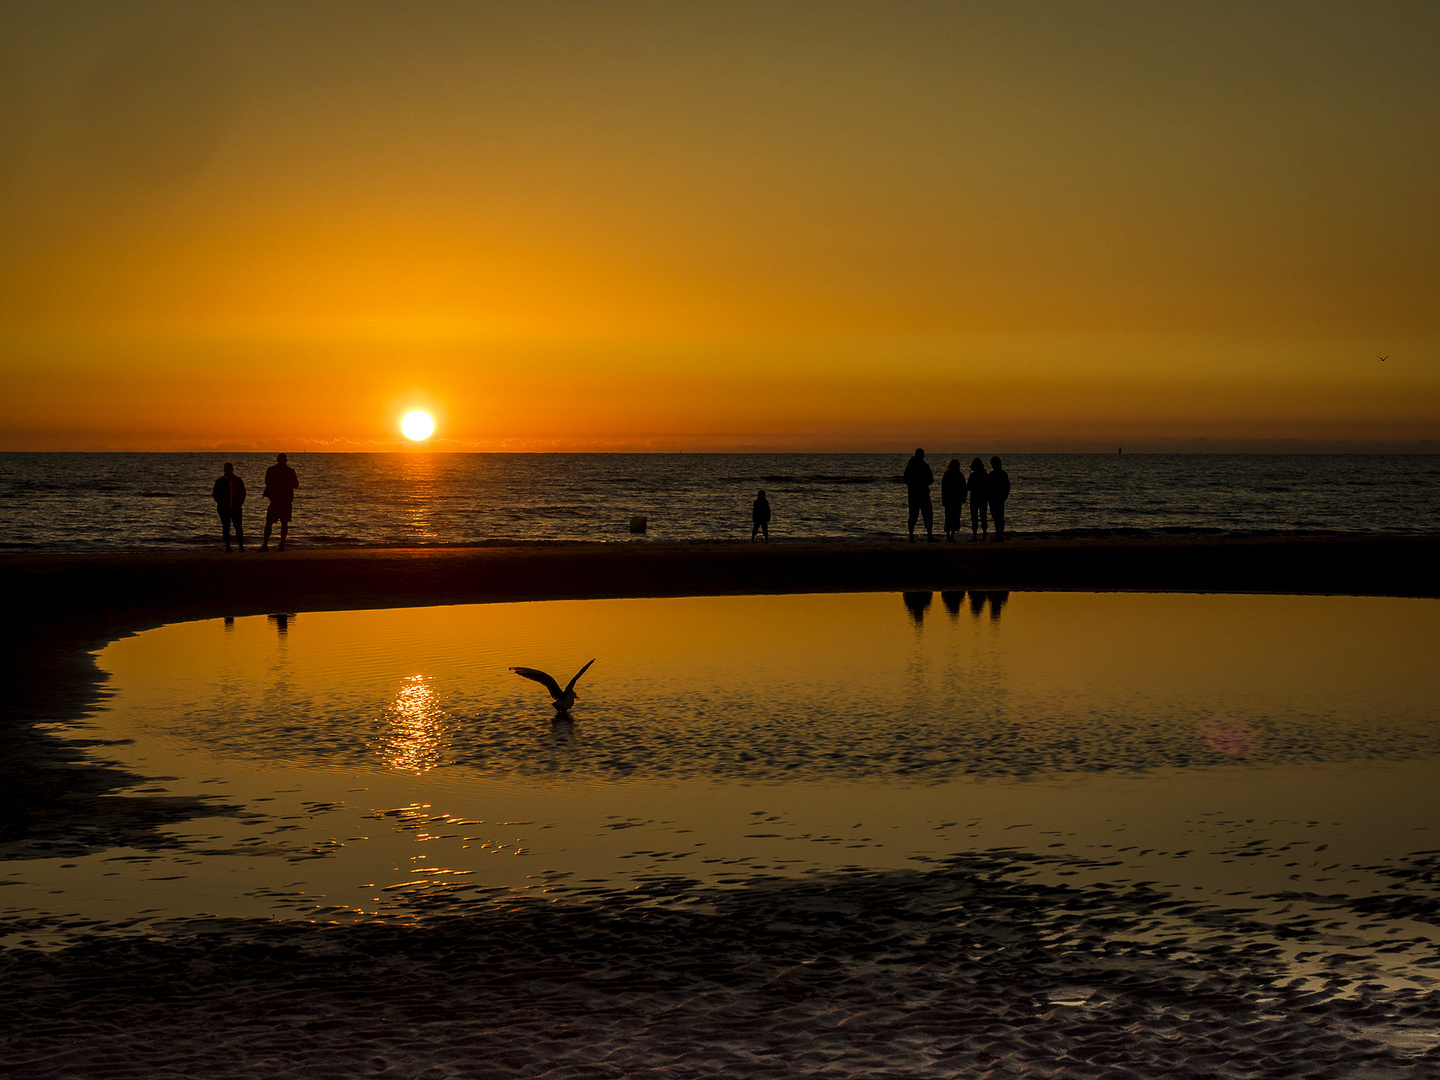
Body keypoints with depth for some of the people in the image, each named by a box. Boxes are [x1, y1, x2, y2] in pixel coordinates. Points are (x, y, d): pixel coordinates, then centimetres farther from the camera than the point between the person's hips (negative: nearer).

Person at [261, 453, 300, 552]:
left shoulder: (271, 470, -3)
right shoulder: (290, 471, -3)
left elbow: (267, 483, 4)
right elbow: (296, 485, 3)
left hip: (275, 500, -1)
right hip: (287, 500, 1)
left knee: (269, 522, 4)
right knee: (284, 523, 9)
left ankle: (265, 544, -7)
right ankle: (282, 544, 2)